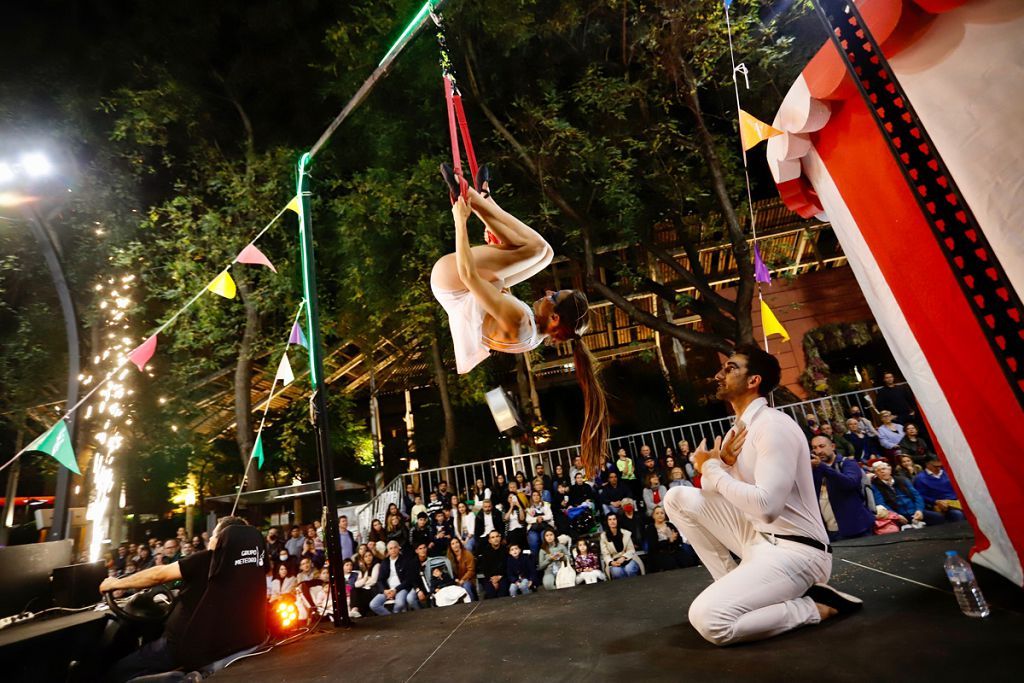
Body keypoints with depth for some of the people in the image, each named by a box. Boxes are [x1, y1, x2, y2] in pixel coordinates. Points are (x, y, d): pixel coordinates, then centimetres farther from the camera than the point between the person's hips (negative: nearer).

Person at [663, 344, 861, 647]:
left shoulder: (774, 425, -20)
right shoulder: (738, 429, 8)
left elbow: (767, 506, -29)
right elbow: (713, 491, 10)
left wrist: (711, 469, -18)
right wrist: (722, 463, -11)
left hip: (793, 550, -8)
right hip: (757, 536, 9)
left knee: (708, 618, -23)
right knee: (678, 498, 1)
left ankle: (814, 607, -2)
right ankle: (733, 583, 10)